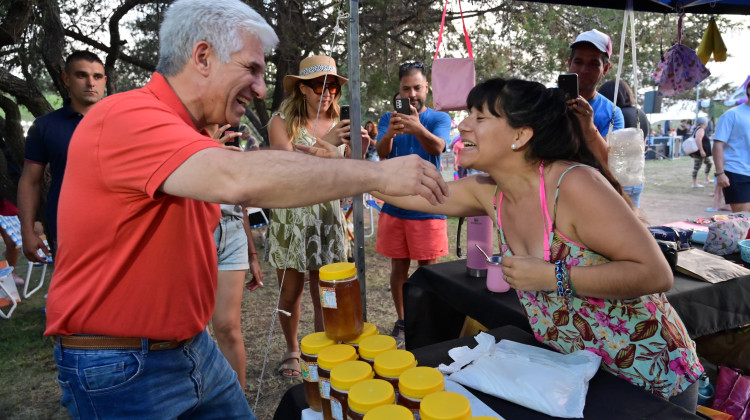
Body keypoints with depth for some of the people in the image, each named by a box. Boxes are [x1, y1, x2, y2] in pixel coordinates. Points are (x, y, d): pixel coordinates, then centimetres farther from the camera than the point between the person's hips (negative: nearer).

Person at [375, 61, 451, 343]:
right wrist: (390, 133, -38)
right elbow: (381, 151, -14)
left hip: (428, 207, -2)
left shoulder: (440, 118, 0)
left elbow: (438, 147, -22)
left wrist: (418, 129, -43)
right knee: (399, 267, 11)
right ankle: (401, 322, 28)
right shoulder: (388, 119, 5)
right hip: (394, 206, 2)